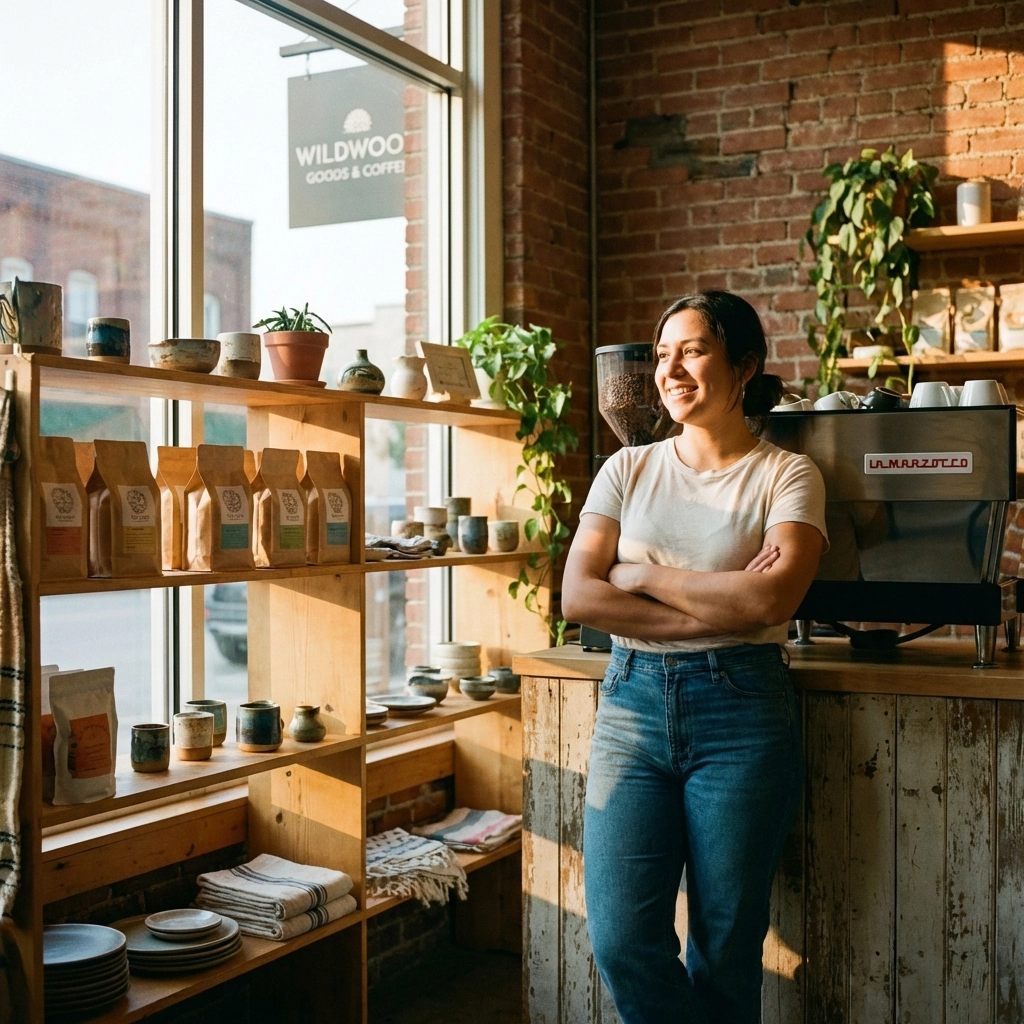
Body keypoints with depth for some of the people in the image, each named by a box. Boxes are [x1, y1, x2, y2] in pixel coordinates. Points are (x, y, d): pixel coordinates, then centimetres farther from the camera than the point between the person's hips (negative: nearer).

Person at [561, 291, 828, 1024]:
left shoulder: (787, 475, 1)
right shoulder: (628, 470, 9)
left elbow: (774, 598, -16)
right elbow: (577, 597, -3)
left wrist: (644, 574, -7)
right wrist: (719, 605, -11)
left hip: (741, 713, -2)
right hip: (632, 704, 3)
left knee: (725, 950, 6)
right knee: (621, 942, -3)